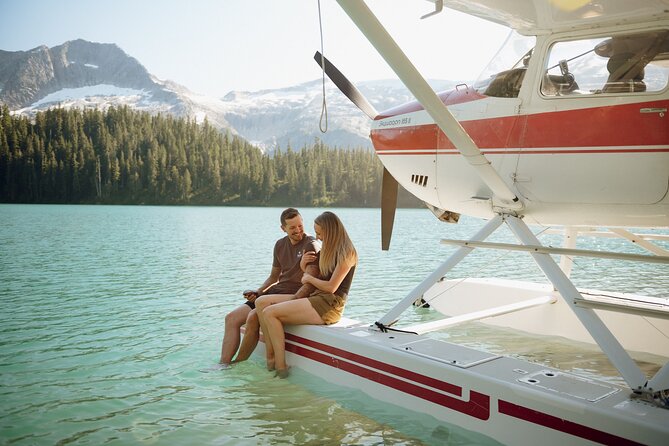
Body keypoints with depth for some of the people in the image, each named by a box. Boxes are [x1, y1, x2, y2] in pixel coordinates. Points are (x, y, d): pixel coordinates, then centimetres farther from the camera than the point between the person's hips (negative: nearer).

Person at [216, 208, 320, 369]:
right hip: (274, 293, 8)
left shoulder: (311, 245, -9)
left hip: (295, 297, -8)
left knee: (253, 318, -27)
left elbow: (310, 283, -17)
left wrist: (291, 302, -26)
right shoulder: (280, 245, 14)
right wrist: (258, 291, 7)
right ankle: (222, 365, -6)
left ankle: (238, 365, -9)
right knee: (231, 318, -3)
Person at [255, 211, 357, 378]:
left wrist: (310, 278, 0)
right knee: (262, 302, -3)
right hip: (316, 298, 10)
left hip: (330, 305, -10)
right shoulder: (329, 250, 20)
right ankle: (271, 358, -12)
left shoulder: (346, 252, -9)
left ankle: (281, 367, -17)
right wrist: (304, 266, 3)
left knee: (270, 313, -21)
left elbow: (331, 287, -16)